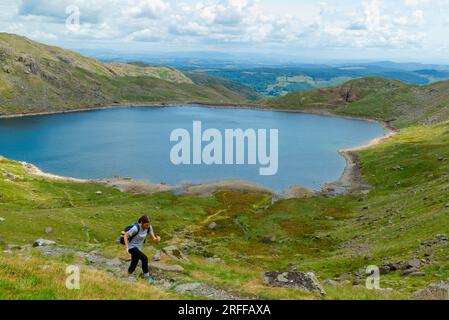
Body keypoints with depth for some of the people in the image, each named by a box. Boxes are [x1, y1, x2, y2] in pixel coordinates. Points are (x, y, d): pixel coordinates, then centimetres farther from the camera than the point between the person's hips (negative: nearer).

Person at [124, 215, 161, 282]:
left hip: (138, 248, 6)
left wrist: (157, 239, -31)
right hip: (132, 247, -6)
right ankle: (146, 275, -6)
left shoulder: (149, 227, -11)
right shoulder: (136, 228, -27)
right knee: (144, 258, -24)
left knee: (133, 267, 13)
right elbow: (126, 235, -18)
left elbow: (153, 238, -8)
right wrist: (126, 247, -23)